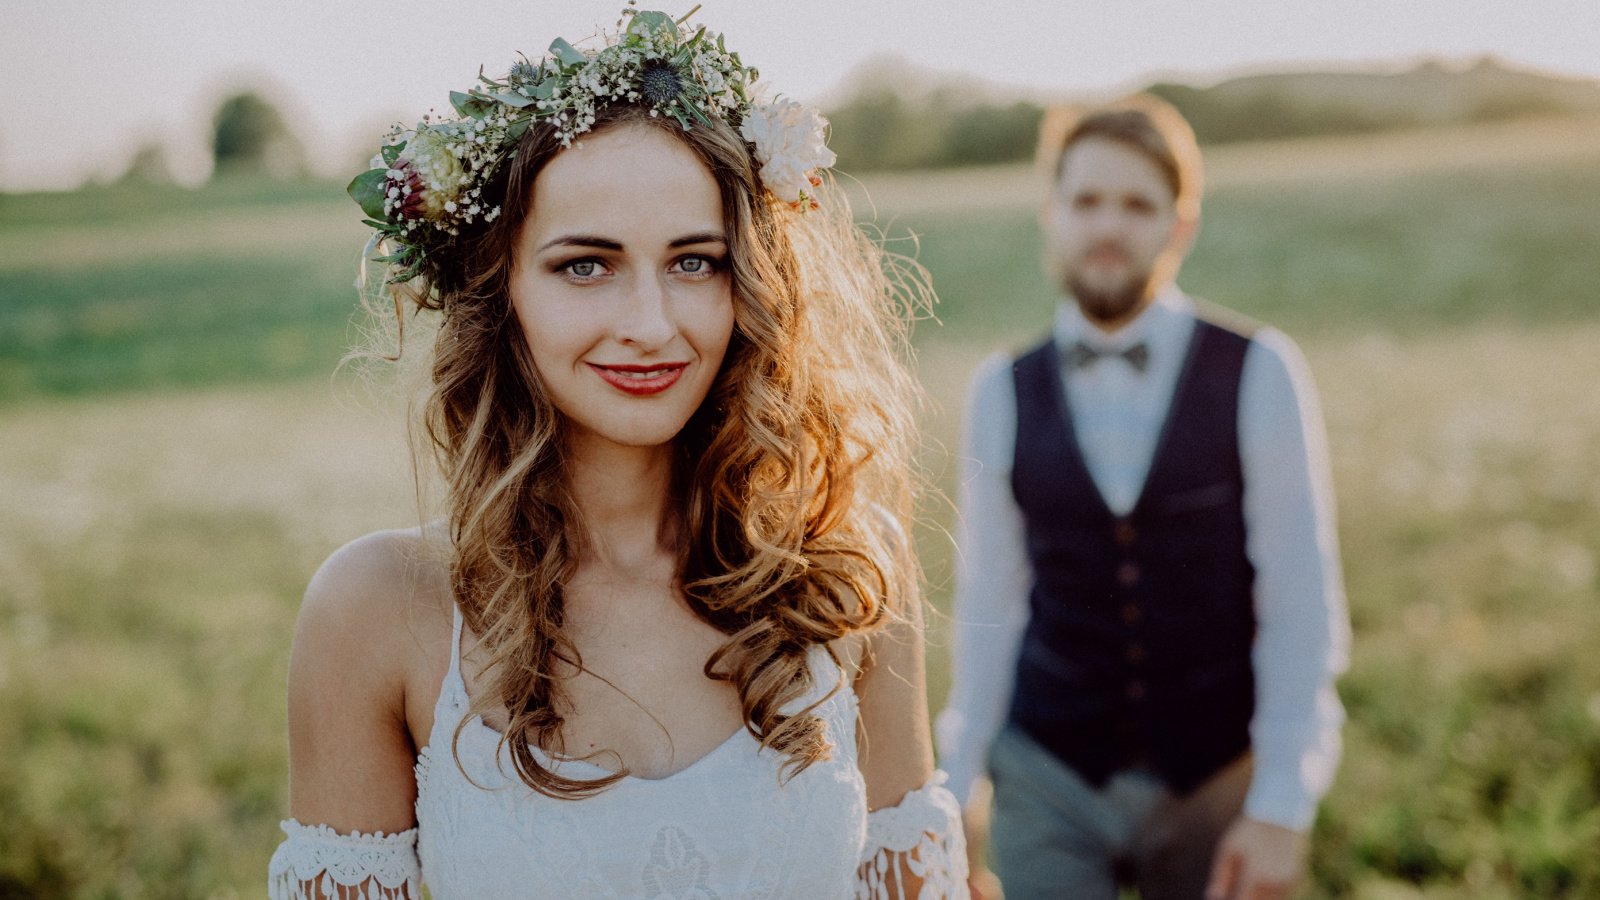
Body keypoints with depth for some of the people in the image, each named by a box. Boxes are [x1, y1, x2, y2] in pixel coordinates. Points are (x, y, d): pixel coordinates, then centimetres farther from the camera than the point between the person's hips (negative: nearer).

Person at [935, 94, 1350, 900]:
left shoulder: (1260, 374, -7)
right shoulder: (1002, 394, -2)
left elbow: (1300, 600, -6)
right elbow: (989, 603, 4)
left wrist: (1283, 807, -8)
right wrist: (959, 786, 7)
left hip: (1218, 779, 0)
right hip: (1047, 784, 1)